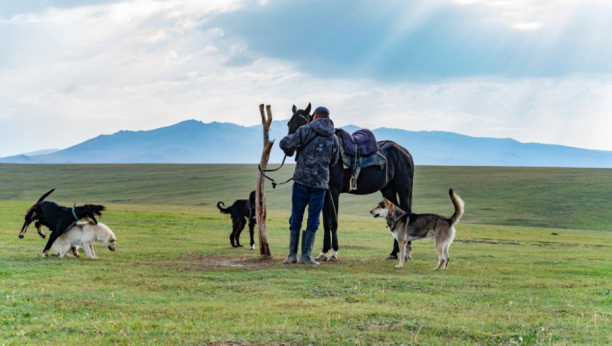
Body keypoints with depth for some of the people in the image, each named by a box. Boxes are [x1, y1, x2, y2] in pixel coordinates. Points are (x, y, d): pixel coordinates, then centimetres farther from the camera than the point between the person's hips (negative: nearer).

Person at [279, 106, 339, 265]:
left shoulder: (305, 130, -3)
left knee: (296, 217, 8)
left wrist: (290, 152, 11)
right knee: (313, 219, 7)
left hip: (301, 179, -1)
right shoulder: (334, 138, 7)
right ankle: (306, 255, 3)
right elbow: (333, 161, 16)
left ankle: (292, 254, 8)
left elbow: (285, 143, -11)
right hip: (320, 183, 1)